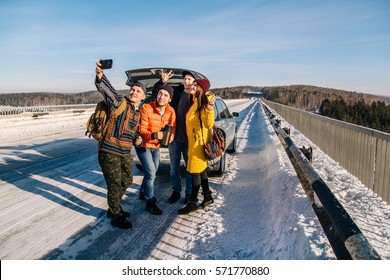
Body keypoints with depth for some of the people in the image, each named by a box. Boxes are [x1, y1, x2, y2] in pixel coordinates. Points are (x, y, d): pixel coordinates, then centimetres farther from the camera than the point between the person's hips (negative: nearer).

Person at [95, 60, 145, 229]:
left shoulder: (138, 114, 13)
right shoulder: (119, 102, -9)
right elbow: (105, 88, -27)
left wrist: (138, 139, 3)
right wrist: (100, 75, -48)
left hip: (125, 153, 8)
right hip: (109, 151, -8)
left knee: (127, 180, 20)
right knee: (115, 184, 1)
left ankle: (114, 208, 42)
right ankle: (116, 216, 20)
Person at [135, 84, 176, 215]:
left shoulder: (171, 111, -9)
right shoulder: (146, 108, -25)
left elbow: (173, 127, -1)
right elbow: (141, 130, -24)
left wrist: (171, 136, -24)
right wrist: (153, 135, -42)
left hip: (156, 145, 6)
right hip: (143, 145, -6)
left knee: (153, 171, 21)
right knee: (151, 172, -11)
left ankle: (144, 191, 48)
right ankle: (150, 203, 6)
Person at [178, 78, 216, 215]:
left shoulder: (203, 103, -17)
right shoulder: (194, 102, 9)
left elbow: (209, 124, -25)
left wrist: (210, 108, -41)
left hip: (199, 141, -9)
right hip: (193, 141, 9)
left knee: (195, 171, -3)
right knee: (201, 170, 16)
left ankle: (192, 202, 8)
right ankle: (207, 197, 28)